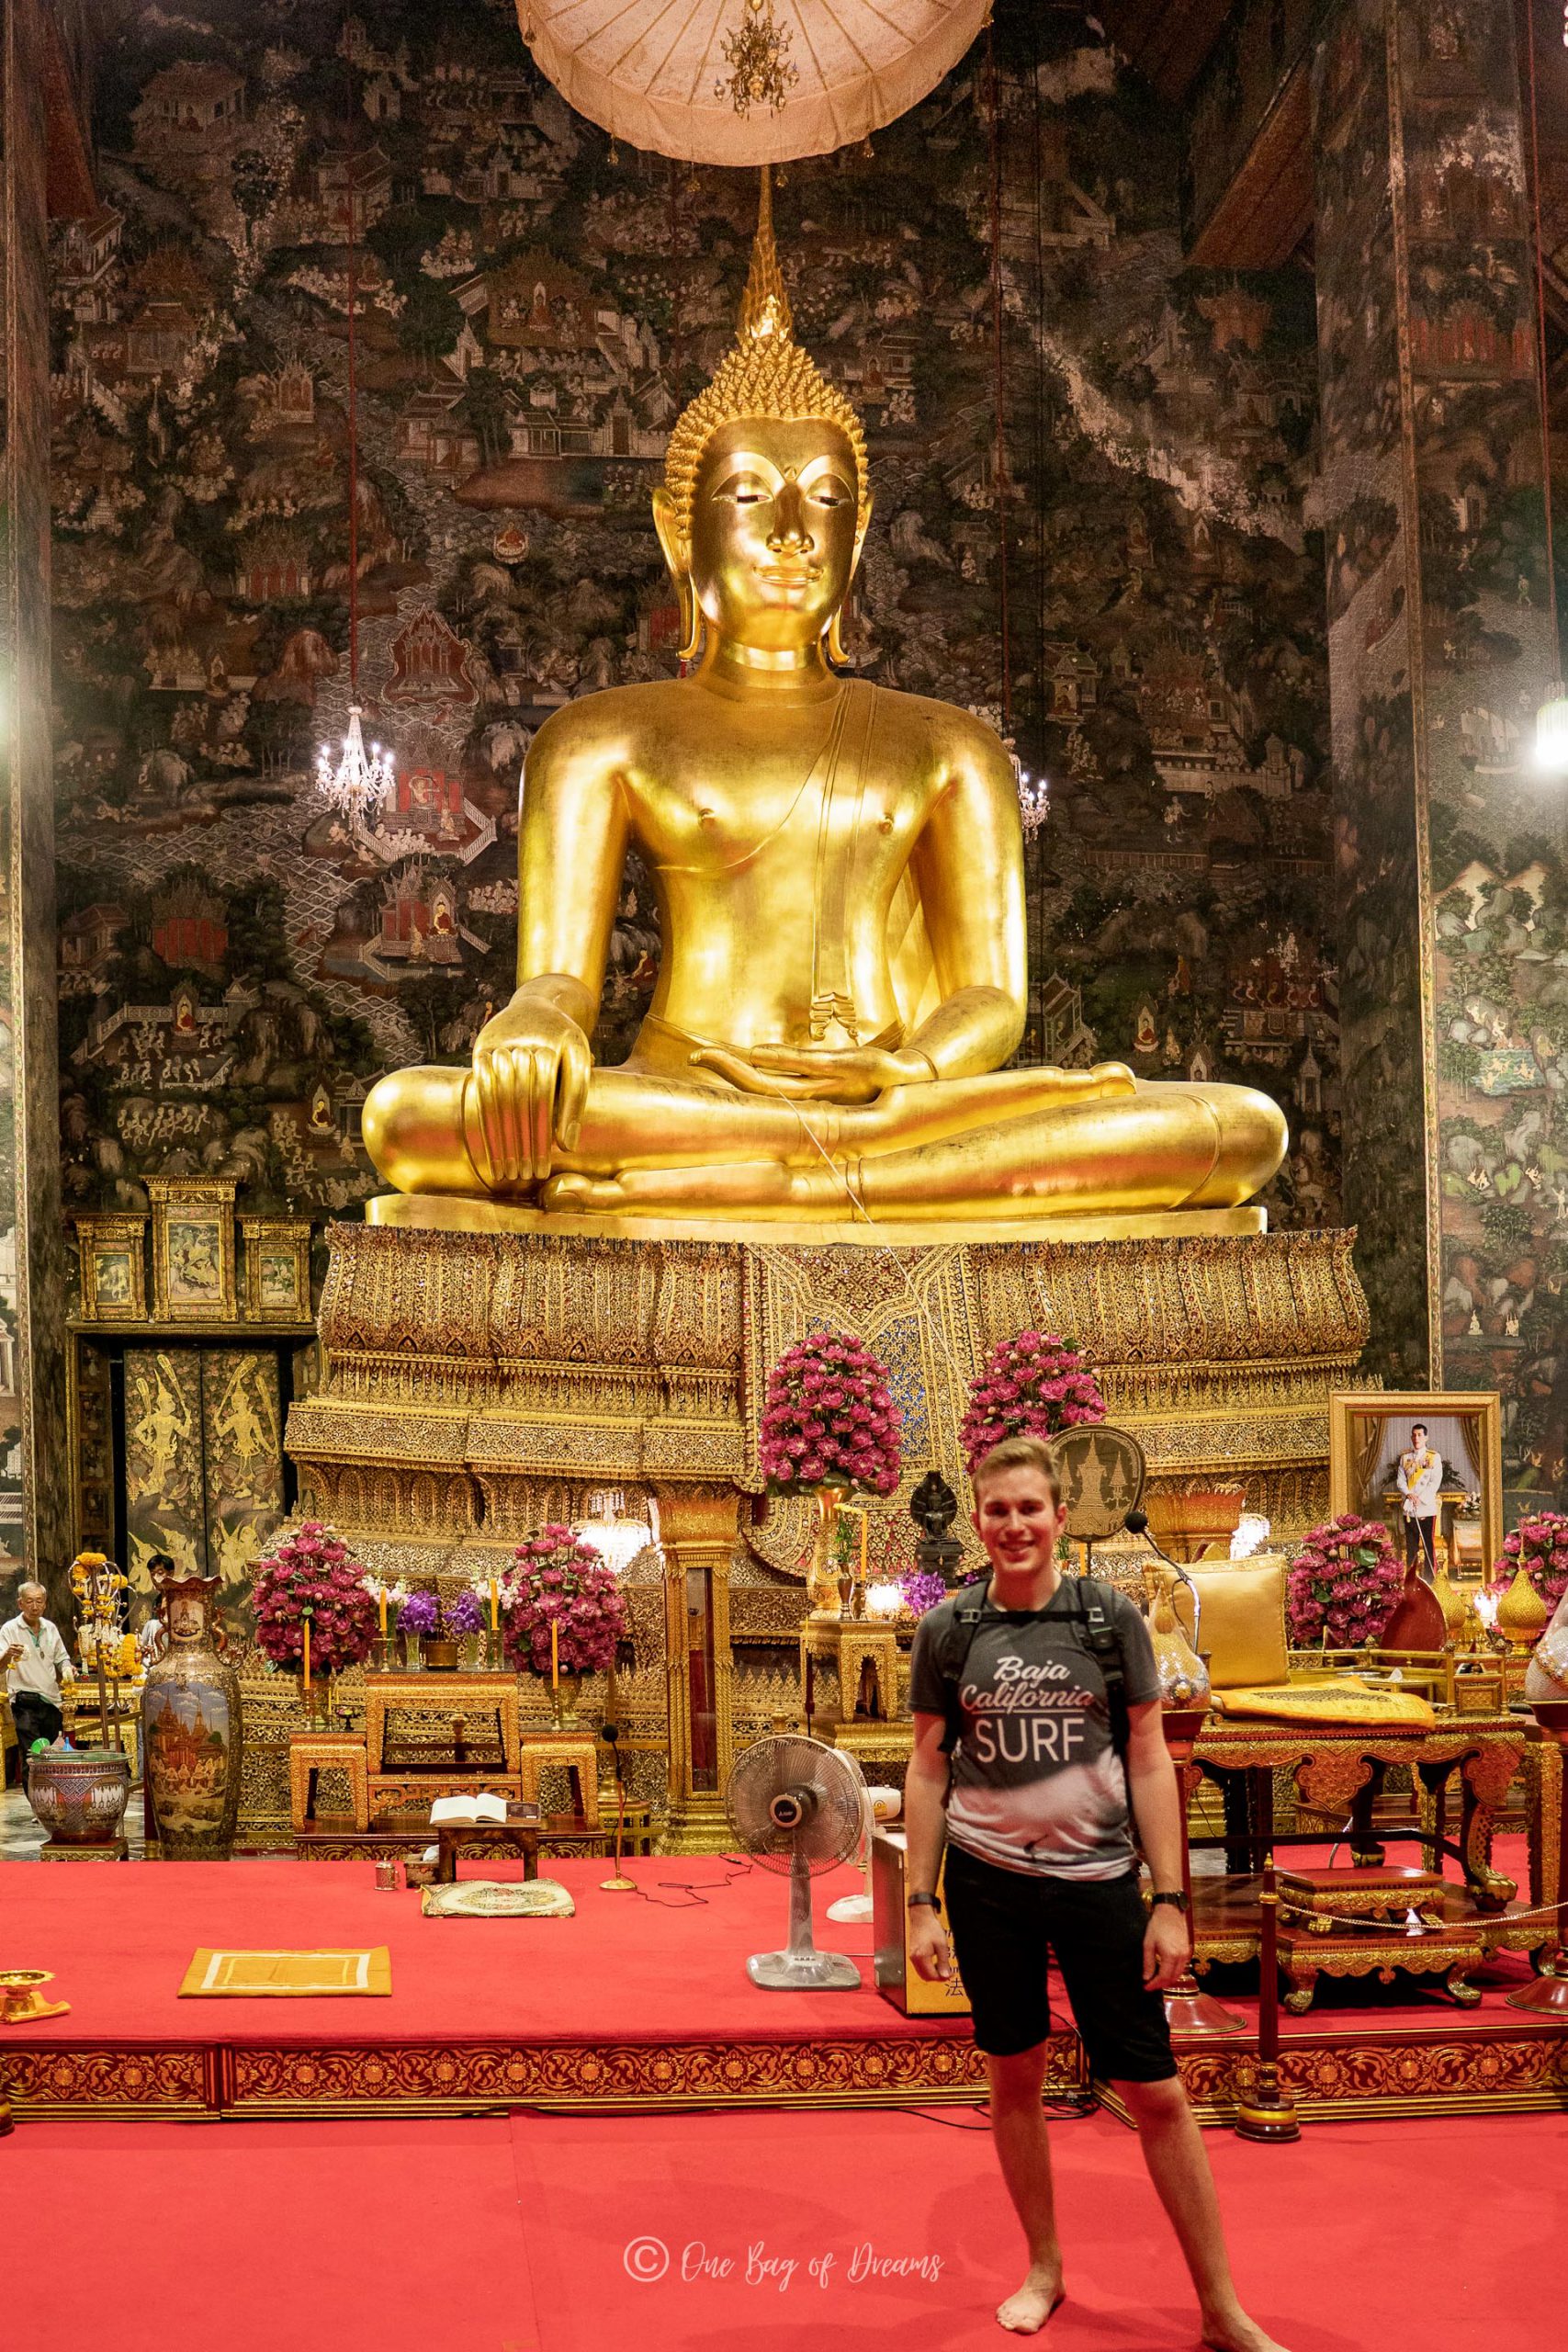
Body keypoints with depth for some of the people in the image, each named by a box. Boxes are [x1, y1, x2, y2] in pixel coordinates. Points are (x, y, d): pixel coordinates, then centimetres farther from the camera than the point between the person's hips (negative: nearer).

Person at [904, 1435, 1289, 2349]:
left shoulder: (1112, 1619, -3)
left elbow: (1150, 1764, -1)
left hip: (1098, 1878, -1)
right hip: (987, 1880, 1)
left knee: (1157, 2092, 1)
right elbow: (928, 1770, 5)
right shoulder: (949, 1630, 0)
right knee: (1015, 2076, 12)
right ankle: (1045, 2267, 32)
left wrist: (1171, 1900, -5)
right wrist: (922, 1901, 2)